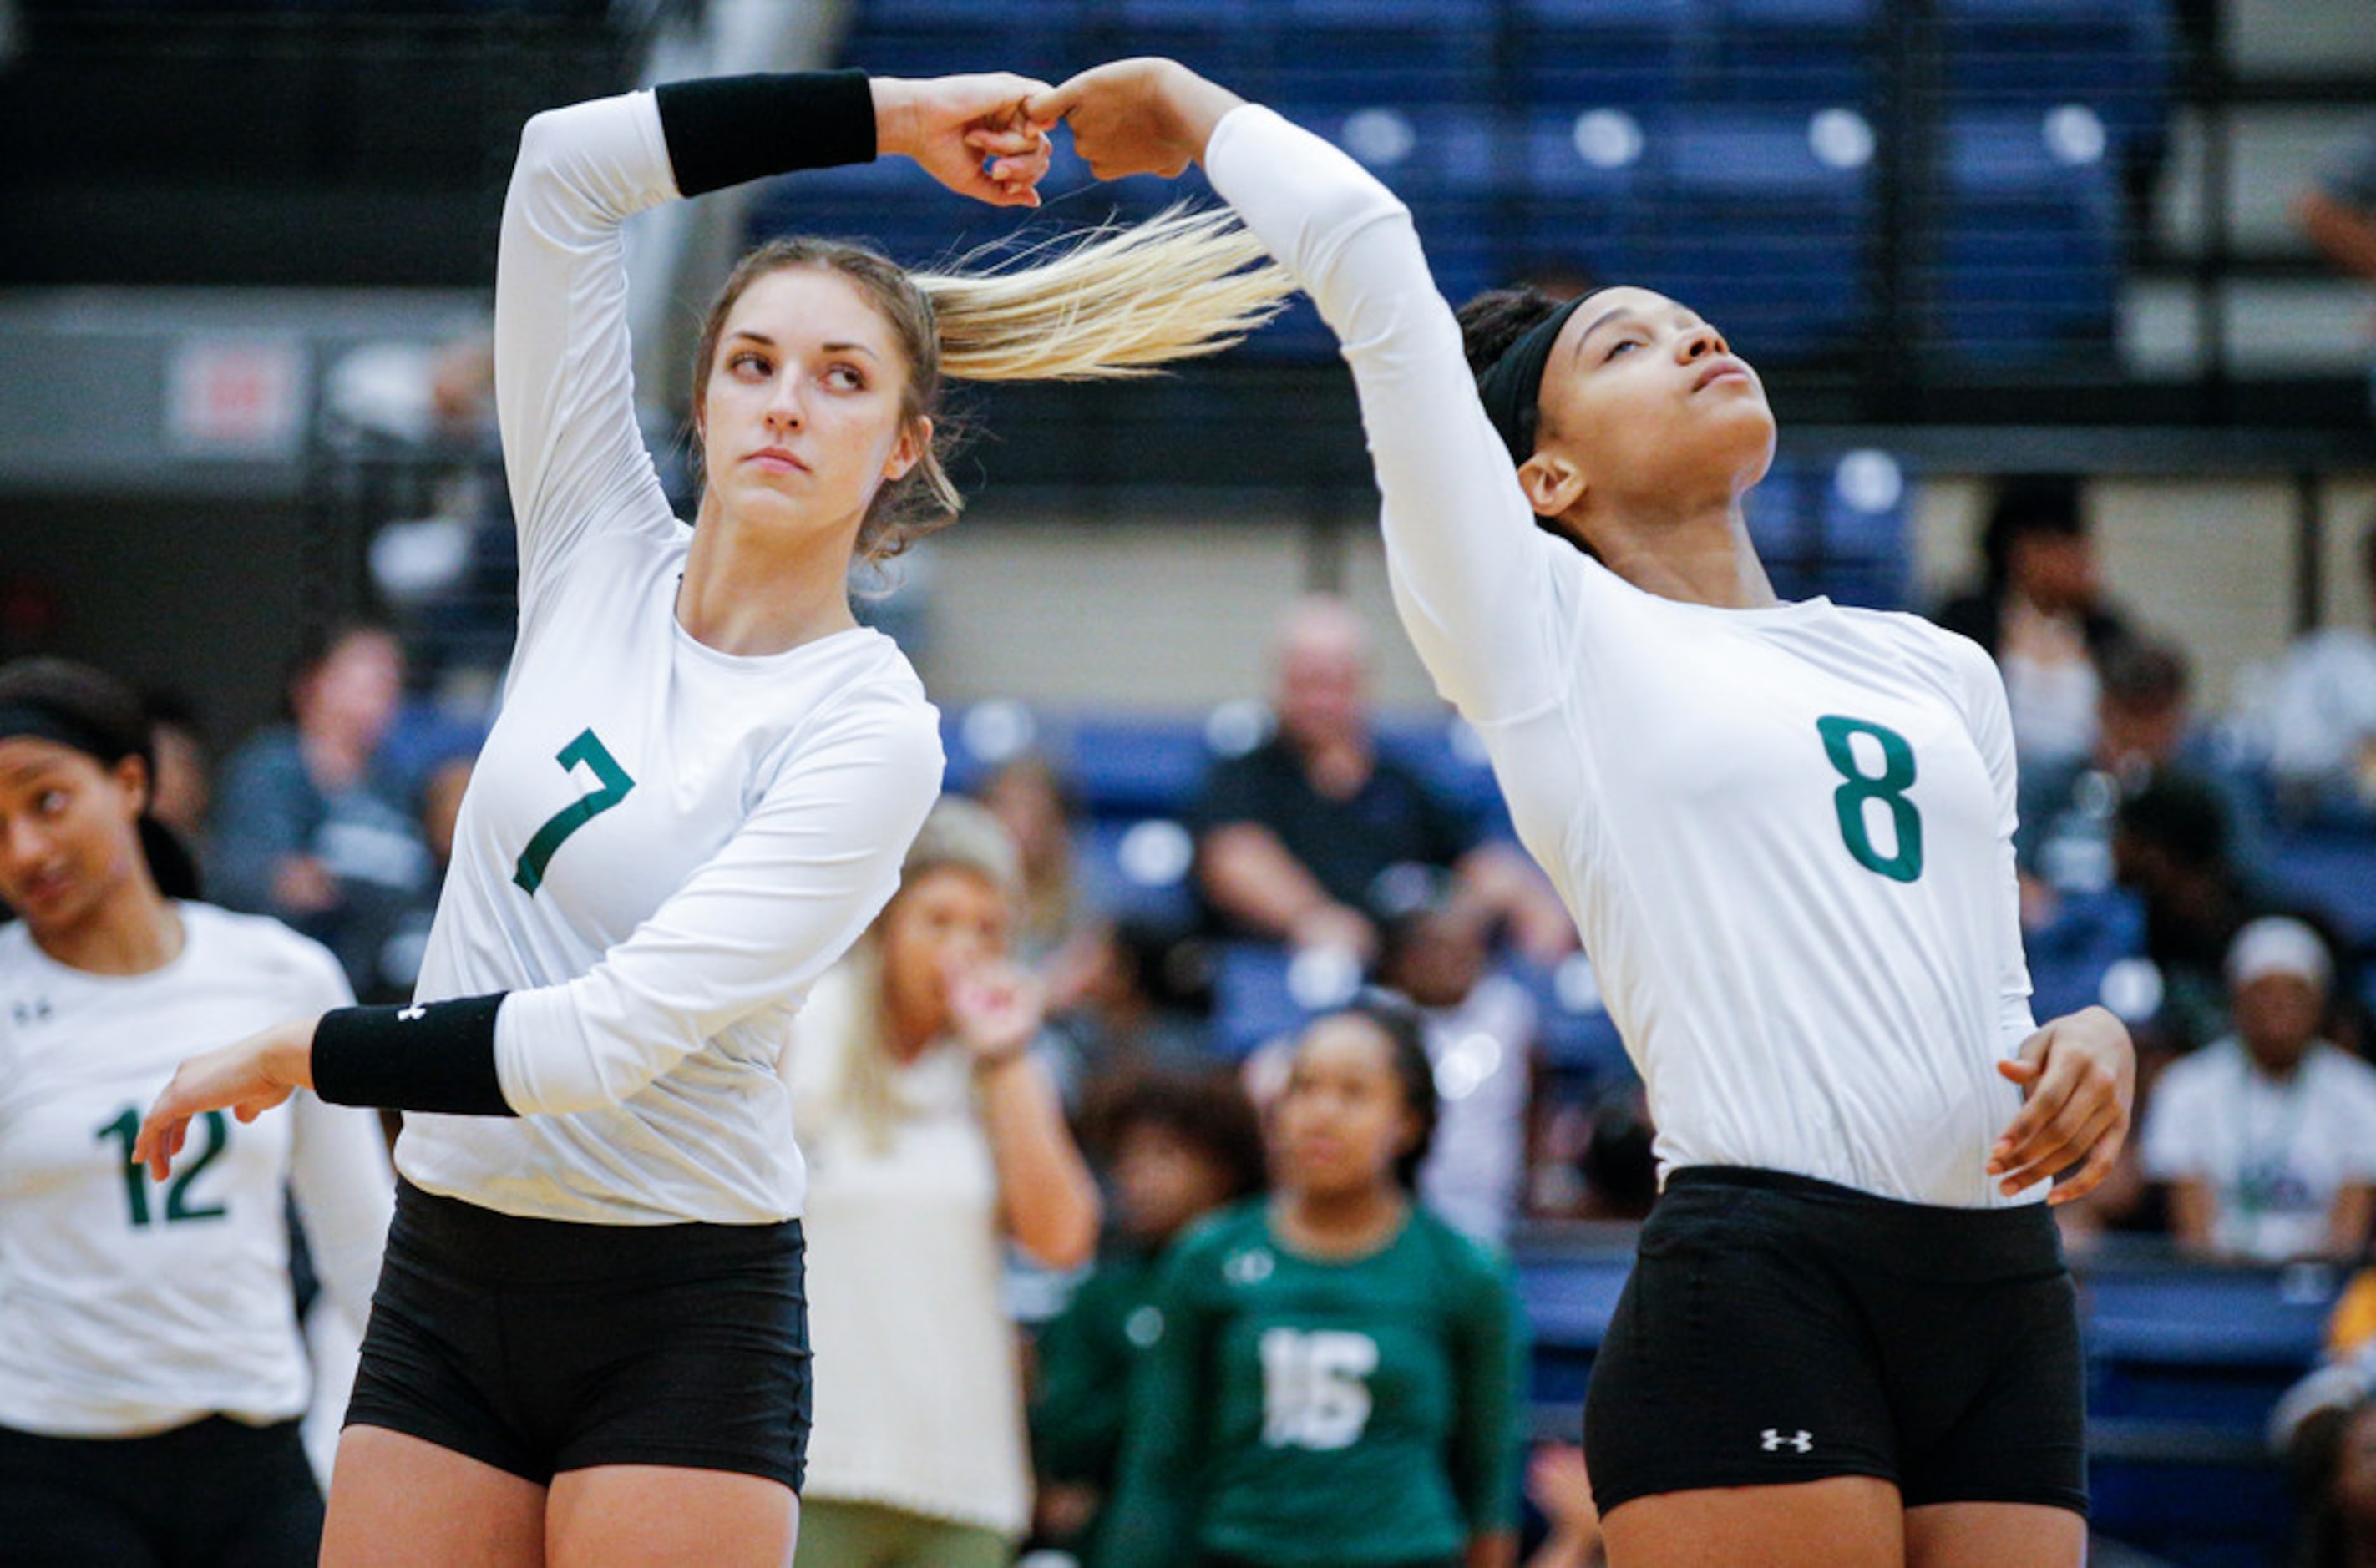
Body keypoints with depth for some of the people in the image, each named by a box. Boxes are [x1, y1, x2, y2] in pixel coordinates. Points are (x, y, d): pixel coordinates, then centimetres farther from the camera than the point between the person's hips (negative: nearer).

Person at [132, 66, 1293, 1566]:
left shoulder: (872, 730, -12)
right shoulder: (600, 556, 4)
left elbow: (603, 1040, -19)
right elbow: (566, 163, 1)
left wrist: (299, 1057, -11)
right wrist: (885, 119, 0)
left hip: (680, 1317, -5)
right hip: (445, 1279, 5)